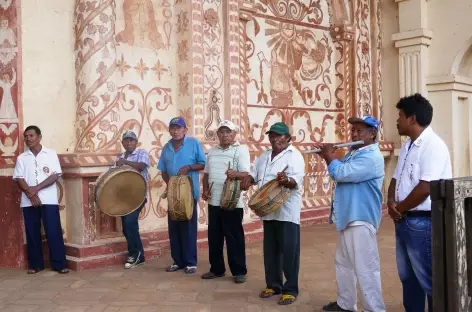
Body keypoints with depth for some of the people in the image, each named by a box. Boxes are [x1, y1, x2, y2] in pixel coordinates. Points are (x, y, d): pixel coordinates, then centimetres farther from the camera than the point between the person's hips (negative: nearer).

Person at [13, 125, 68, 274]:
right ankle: (35, 264, 17)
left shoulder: (51, 154, 2)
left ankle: (59, 264, 3)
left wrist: (36, 188, -14)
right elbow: (19, 179, 2)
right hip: (28, 201, 3)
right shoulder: (21, 158, 9)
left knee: (54, 232, -4)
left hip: (49, 200, -3)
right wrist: (30, 194, -13)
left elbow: (55, 176, -5)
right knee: (32, 233, 6)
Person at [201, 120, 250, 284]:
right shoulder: (212, 151, 13)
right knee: (214, 237, 12)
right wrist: (205, 189, 3)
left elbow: (246, 174, -15)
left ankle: (239, 271, 12)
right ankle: (216, 269, 25)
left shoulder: (241, 149, -5)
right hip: (214, 202, 6)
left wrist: (235, 174, -36)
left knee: (234, 237, 1)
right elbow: (206, 174, 20)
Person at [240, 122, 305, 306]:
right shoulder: (264, 156, 14)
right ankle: (273, 285, 27)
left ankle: (290, 290, 9)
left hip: (287, 212, -7)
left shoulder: (294, 156, -9)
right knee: (270, 251, 14)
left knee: (289, 251, -2)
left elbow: (296, 181, -22)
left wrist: (286, 180, -44)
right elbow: (254, 174, 19)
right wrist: (248, 179, -4)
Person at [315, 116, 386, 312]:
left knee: (365, 268, -6)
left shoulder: (371, 157, -17)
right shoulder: (353, 154, 16)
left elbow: (342, 173, -24)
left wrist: (329, 157, -8)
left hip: (361, 219, -11)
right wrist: (329, 158, 2)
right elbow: (340, 173, 17)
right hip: (347, 217, 11)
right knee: (343, 263, 20)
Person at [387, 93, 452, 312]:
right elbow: (396, 179, 16)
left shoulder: (433, 145, -16)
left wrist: (399, 208, -11)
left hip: (422, 222, -9)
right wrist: (391, 203, -3)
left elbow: (425, 188, -23)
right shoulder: (407, 146, 13)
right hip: (404, 220, 9)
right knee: (408, 277, 19)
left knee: (429, 279, 2)